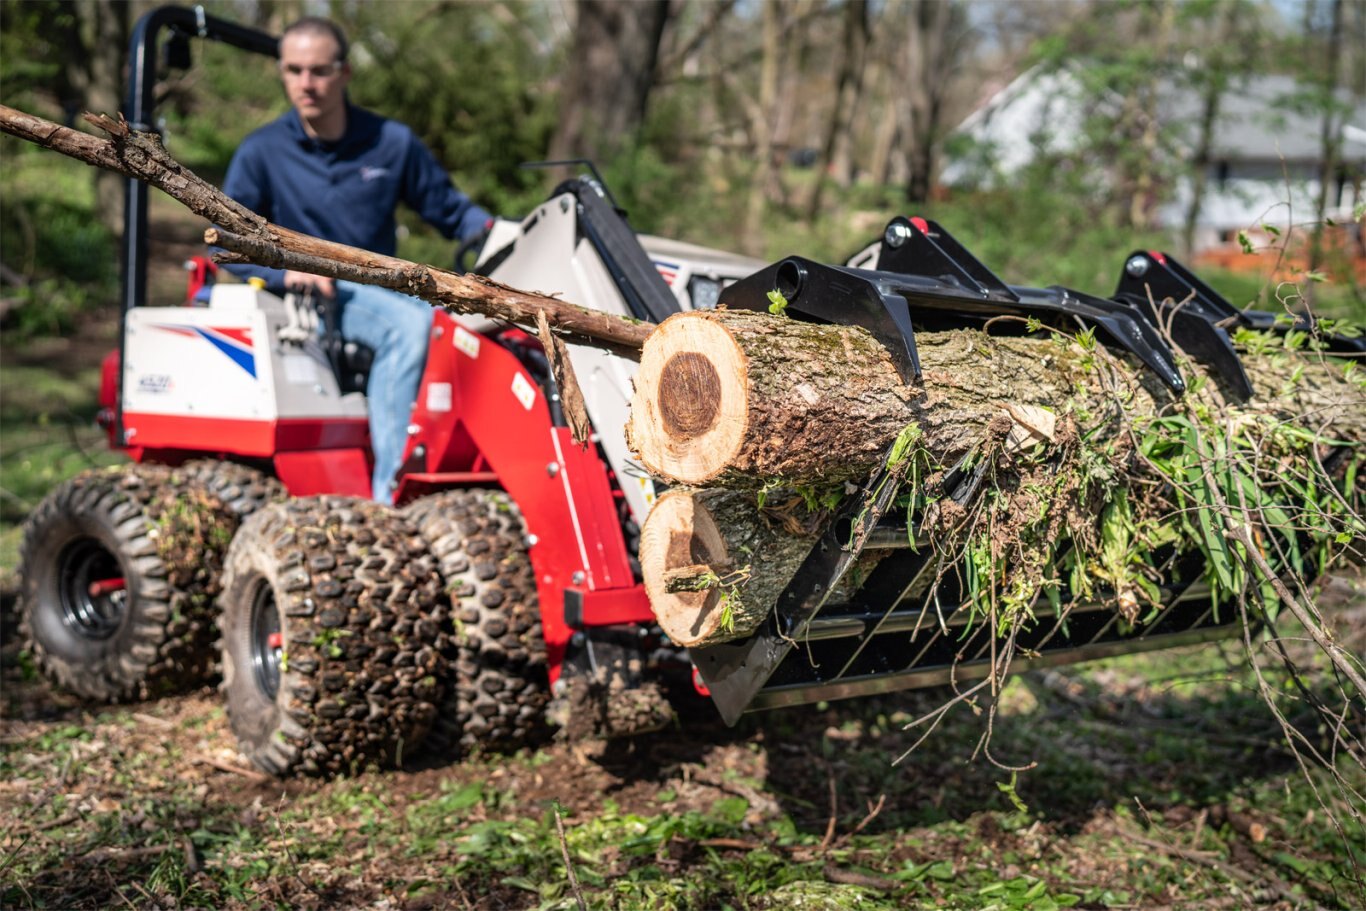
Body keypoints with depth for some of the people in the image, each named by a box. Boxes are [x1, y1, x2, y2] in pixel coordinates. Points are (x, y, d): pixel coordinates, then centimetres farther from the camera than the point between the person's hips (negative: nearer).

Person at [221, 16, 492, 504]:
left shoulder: (392, 143, 7)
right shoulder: (262, 152, 3)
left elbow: (450, 210, 13)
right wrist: (286, 270, -17)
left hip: (381, 292, 3)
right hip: (309, 298, -3)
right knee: (411, 322, -33)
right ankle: (389, 491, -34)